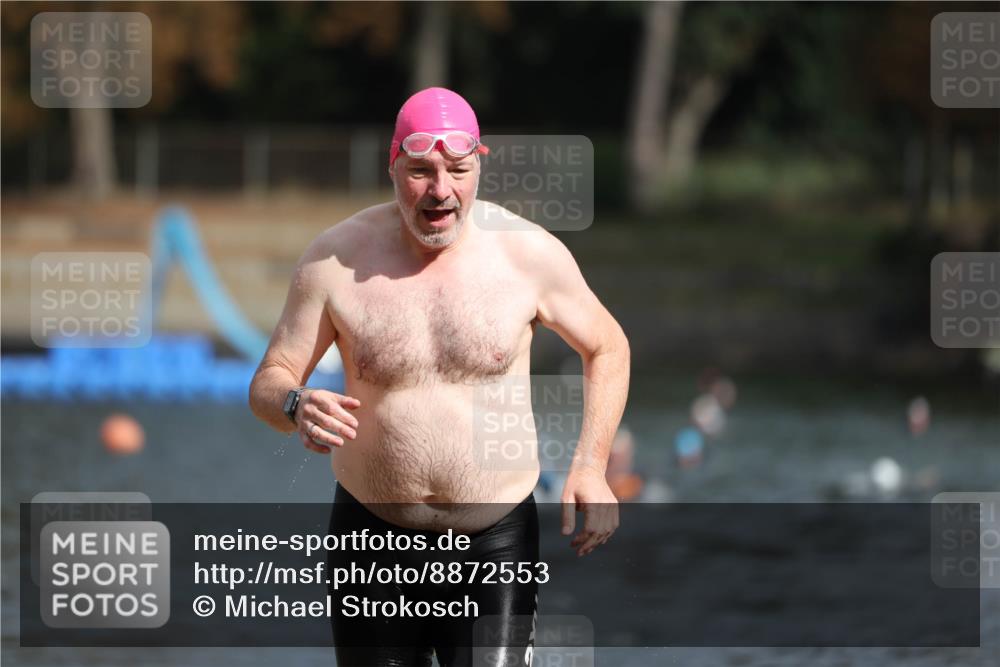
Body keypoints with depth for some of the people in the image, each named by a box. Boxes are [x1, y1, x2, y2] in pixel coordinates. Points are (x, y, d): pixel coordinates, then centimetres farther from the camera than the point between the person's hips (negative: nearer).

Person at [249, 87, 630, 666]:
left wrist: (590, 467, -1)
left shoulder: (529, 253, -5)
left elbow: (608, 347, 10)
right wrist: (297, 407, -24)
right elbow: (269, 382, 1)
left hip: (496, 538, -1)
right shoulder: (336, 259, -5)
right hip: (372, 535, 1)